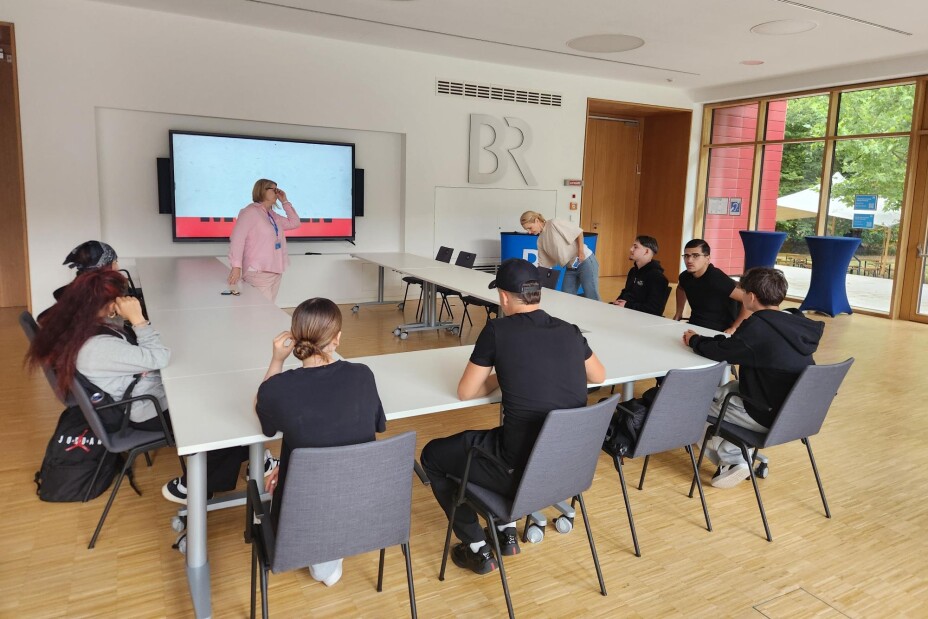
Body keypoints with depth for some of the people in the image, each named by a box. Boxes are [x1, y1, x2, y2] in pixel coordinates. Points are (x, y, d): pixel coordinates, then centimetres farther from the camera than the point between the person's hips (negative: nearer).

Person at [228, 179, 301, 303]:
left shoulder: (272, 215, 17)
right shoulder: (250, 211, -8)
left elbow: (294, 223, 23)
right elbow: (237, 239, -17)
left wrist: (285, 201, 15)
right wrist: (236, 266, -25)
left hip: (275, 272, 8)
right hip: (258, 273, -8)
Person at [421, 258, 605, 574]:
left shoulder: (498, 330, -12)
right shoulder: (570, 331, 3)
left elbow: (466, 392, -1)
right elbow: (599, 376, 22)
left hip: (522, 469, -6)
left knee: (433, 455, 18)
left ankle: (478, 549, 21)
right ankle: (507, 532, 35)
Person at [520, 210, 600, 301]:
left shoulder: (554, 224, -12)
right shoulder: (540, 241, 9)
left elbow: (579, 231, -11)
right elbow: (543, 265, 10)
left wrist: (581, 251, -16)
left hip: (585, 262, -8)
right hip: (570, 268, 8)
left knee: (592, 298, -7)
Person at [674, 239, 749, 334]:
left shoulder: (717, 279, -21)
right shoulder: (685, 276, 1)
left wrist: (734, 328, -17)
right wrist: (678, 314, 19)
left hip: (719, 332, -6)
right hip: (693, 326, 6)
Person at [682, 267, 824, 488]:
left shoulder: (757, 327, -23)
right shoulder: (797, 323, 0)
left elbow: (719, 351, -15)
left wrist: (694, 340, 5)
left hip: (770, 416, -8)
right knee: (727, 389, 25)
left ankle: (734, 460, 15)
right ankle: (734, 454, 22)